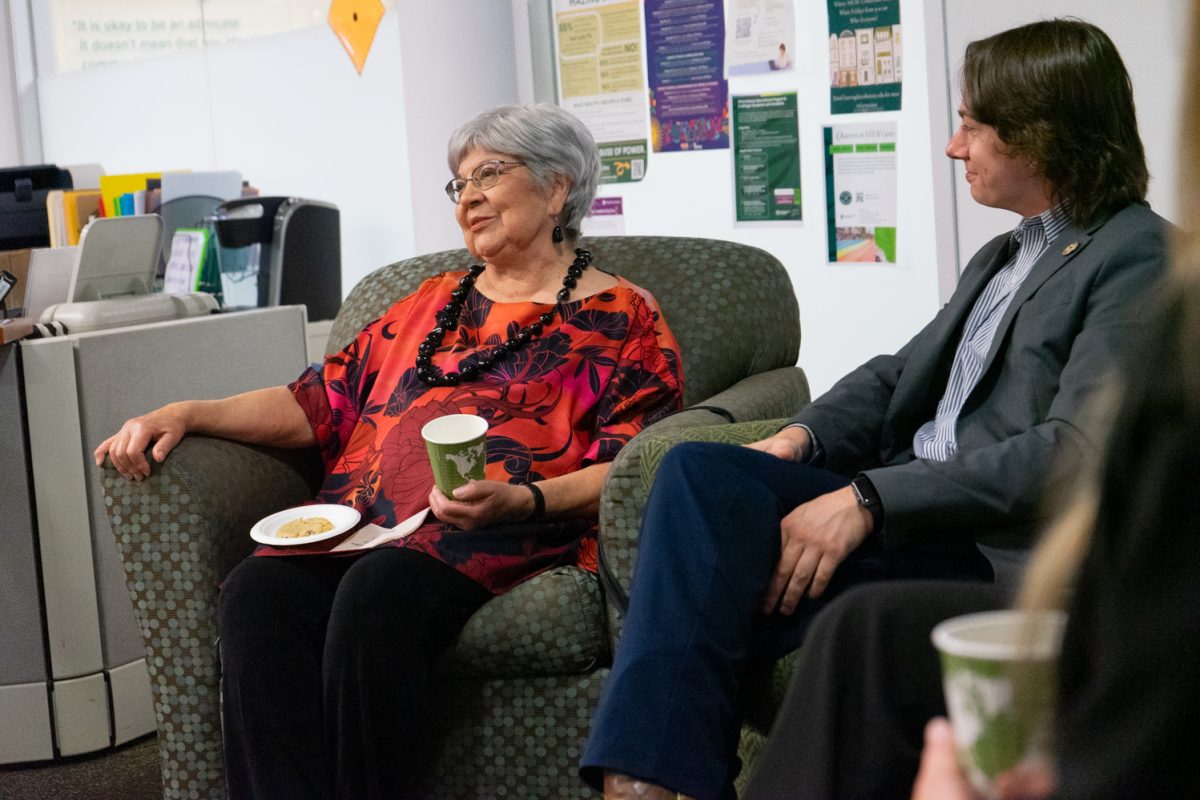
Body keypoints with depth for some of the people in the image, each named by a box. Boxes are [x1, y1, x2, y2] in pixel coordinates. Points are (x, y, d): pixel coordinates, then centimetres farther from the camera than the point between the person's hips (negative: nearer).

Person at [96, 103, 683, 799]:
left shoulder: (621, 316, 12)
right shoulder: (433, 302, 30)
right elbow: (322, 401, 23)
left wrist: (522, 499, -19)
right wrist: (185, 415, 10)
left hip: (504, 538, -5)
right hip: (364, 528, 5)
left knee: (379, 590, -36)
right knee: (257, 590, -27)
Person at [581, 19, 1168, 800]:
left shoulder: (1140, 258, -7)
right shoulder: (1004, 256, 22)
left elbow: (1080, 450, -18)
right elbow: (901, 376, 23)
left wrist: (868, 501, -22)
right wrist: (801, 437, 1)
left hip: (1001, 547, -8)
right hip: (905, 500, 8)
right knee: (699, 468, -19)